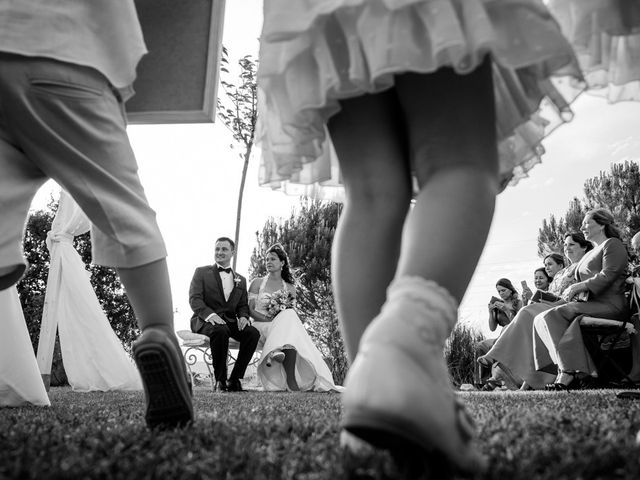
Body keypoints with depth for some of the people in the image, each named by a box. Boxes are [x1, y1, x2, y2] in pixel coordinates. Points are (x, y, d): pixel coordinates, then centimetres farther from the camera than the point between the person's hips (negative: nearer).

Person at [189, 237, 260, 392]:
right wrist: (210, 314, -22)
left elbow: (243, 305, 17)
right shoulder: (202, 272, 11)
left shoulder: (241, 280, 22)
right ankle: (220, 380, -25)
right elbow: (194, 299, -2)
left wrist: (243, 316, -9)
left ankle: (234, 379, -19)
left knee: (253, 333, -27)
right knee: (220, 330, -38)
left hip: (230, 321, 4)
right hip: (205, 321, -3)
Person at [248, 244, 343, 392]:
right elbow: (250, 310, 3)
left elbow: (293, 312, 14)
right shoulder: (257, 283, 12)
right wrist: (269, 319, -13)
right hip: (261, 326, -2)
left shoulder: (289, 288, 18)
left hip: (285, 323, 2)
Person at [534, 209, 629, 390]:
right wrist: (574, 291, 5)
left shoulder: (612, 244, 4)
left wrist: (579, 287, -13)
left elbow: (608, 276, -11)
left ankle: (568, 372, -30)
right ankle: (567, 371, -28)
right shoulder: (590, 254, 31)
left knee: (552, 316, -27)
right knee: (540, 319, -15)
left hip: (609, 305, -8)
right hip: (590, 304, 8)